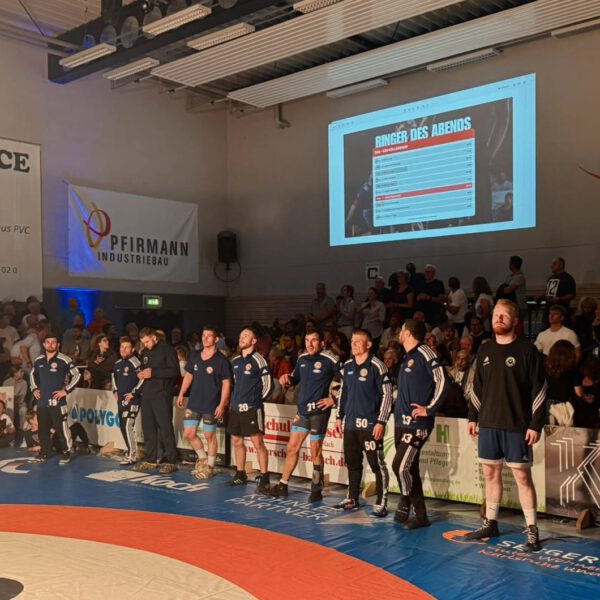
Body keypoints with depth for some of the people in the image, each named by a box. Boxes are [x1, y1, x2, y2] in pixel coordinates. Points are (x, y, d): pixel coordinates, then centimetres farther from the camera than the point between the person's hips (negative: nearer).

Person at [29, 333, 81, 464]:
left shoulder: (64, 360, -9)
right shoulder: (38, 360, 9)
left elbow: (76, 375, -7)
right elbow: (32, 374, 26)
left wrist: (66, 390, -10)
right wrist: (34, 389, 14)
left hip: (57, 400, -5)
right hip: (42, 400, 6)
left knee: (61, 427, -8)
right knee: (42, 428, 13)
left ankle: (66, 453, 3)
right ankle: (44, 451, 27)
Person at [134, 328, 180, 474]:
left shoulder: (167, 349, -5)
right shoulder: (145, 352, 18)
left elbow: (175, 371, -13)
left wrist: (153, 373, -16)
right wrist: (141, 374, 6)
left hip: (162, 394, -7)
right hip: (147, 394, 7)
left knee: (165, 427, -7)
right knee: (148, 428, 8)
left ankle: (171, 461, -2)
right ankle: (151, 460, 17)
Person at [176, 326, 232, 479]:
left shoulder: (221, 360, -9)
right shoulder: (195, 356, 6)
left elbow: (226, 383, -10)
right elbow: (188, 376, 16)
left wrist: (222, 405, -15)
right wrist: (181, 394, 7)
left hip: (211, 405, -5)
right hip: (194, 402, 5)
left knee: (210, 436, 4)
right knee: (188, 434, 6)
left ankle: (210, 466, 20)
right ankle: (203, 457, 29)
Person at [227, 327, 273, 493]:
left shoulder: (258, 360, -7)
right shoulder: (235, 361, 13)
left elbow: (268, 384, -7)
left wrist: (256, 400, 0)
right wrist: (235, 399, 13)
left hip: (252, 408, -7)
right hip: (236, 408, 7)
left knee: (258, 442, -9)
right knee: (237, 441, 12)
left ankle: (264, 479, -3)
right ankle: (240, 475, 25)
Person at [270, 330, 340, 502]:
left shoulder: (330, 360, -12)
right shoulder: (302, 358, 7)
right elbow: (296, 378, 21)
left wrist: (334, 399, -11)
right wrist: (287, 378, 0)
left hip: (319, 411, -6)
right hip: (302, 410, 6)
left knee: (315, 451, 2)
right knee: (292, 447, 10)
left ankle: (316, 489, 16)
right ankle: (283, 486, 20)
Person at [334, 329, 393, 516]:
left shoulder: (376, 366, -10)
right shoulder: (347, 366, 10)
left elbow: (387, 394, -10)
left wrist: (381, 422, -14)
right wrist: (340, 417, 17)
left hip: (370, 424, -7)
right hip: (350, 423, 7)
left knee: (377, 464, -3)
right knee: (352, 463, 15)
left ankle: (381, 503, 3)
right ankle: (352, 499, 27)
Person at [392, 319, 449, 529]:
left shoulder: (424, 353, -11)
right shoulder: (407, 358, 17)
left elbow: (442, 382, -19)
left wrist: (429, 409, -17)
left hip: (417, 424, -9)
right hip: (402, 422, 9)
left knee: (401, 466, -13)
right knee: (409, 469, 11)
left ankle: (415, 513, 2)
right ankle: (405, 509, 18)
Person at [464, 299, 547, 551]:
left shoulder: (527, 350, -7)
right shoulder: (485, 350, 9)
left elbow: (539, 390, -8)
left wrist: (536, 424, -12)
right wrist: (473, 417, 12)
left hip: (516, 426, -5)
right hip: (488, 424, 5)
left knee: (522, 475, -1)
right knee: (491, 473, 12)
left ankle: (531, 530, 9)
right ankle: (490, 524, 24)